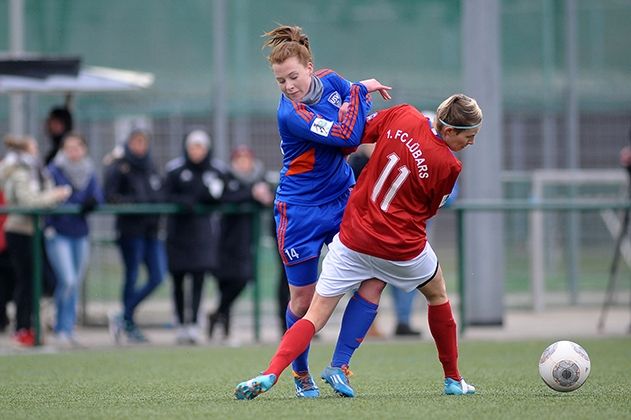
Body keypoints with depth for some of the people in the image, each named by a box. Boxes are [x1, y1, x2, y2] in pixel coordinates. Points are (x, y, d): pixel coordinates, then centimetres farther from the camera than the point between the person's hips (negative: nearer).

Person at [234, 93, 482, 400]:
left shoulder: (403, 116, -9)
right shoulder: (448, 166, -15)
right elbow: (428, 210, 1)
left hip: (353, 237, 2)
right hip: (403, 248, -2)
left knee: (315, 316, 5)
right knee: (438, 295, 28)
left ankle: (270, 374, -16)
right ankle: (453, 380, 36)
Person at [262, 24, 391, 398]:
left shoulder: (331, 82, -4)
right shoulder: (290, 114, -24)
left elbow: (356, 135, 13)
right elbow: (346, 135, -29)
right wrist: (360, 91, -18)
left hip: (343, 199, 6)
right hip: (301, 209, -6)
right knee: (303, 301, 4)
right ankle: (301, 373, 26)